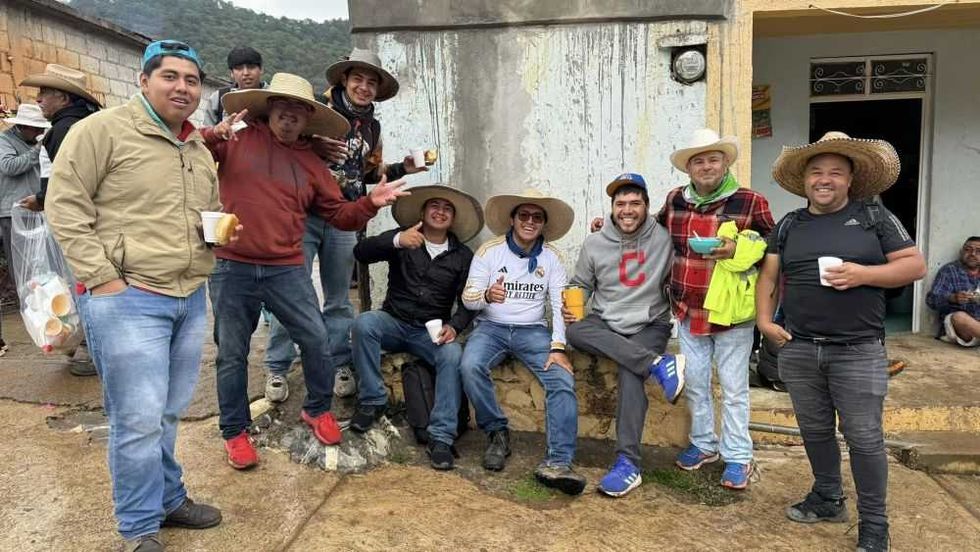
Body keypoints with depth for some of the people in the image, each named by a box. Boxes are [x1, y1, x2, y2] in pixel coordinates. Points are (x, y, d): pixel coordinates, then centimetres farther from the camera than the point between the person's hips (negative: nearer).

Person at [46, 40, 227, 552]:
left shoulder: (200, 149, 16)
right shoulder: (103, 129, -5)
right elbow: (64, 204, -8)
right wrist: (101, 276, -14)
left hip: (191, 297, 7)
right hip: (127, 298, -6)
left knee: (168, 413, 16)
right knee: (139, 419, -2)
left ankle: (169, 500, 32)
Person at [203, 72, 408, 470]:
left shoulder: (311, 163, 11)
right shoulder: (238, 139, 3)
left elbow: (339, 215, 10)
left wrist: (370, 203, -8)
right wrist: (214, 135, -22)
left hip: (286, 270, 2)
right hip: (232, 268, -2)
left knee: (316, 339, 1)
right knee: (232, 353, 8)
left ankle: (317, 409, 26)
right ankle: (235, 431, 25)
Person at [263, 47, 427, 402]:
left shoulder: (372, 127, 12)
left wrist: (403, 169, 8)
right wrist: (313, 147, -24)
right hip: (304, 214, -4)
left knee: (339, 297, 11)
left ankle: (339, 365, 22)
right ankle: (277, 369, 9)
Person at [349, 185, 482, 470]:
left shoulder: (463, 256, 8)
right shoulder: (403, 238, 2)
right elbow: (361, 252, -14)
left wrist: (454, 326, -16)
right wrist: (396, 241, -34)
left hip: (433, 332, 0)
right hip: (394, 323, 0)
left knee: (453, 356, -30)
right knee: (363, 323, -31)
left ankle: (441, 437, -26)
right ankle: (372, 401, -16)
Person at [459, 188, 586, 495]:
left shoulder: (551, 257, 3)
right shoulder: (489, 251, -1)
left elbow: (560, 304, -3)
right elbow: (467, 298, -5)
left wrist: (557, 347, -17)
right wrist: (487, 295, -30)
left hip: (532, 330, 1)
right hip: (491, 327, -1)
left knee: (563, 379, -23)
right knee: (469, 366, -31)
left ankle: (557, 463, -24)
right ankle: (497, 433, -9)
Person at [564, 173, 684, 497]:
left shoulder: (663, 240, -1)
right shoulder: (594, 244, 3)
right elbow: (580, 285, 13)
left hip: (650, 326, -2)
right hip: (606, 325, 3)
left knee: (631, 374, -31)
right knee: (575, 331, -31)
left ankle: (628, 462, -26)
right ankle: (659, 365, -31)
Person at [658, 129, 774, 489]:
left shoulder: (751, 202, -10)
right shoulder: (675, 200, 3)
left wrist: (738, 250, -20)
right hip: (689, 310, 4)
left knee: (733, 388, 7)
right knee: (694, 382, 15)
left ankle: (738, 456, 20)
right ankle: (704, 444, 32)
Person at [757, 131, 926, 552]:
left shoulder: (874, 216, 3)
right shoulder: (789, 225, 11)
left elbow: (915, 265, 0)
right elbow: (770, 276, 11)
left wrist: (863, 274, -15)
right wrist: (764, 318, -2)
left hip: (858, 351, -3)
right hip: (798, 349, 3)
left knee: (864, 438, 0)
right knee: (815, 431, 15)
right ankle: (828, 499, 34)